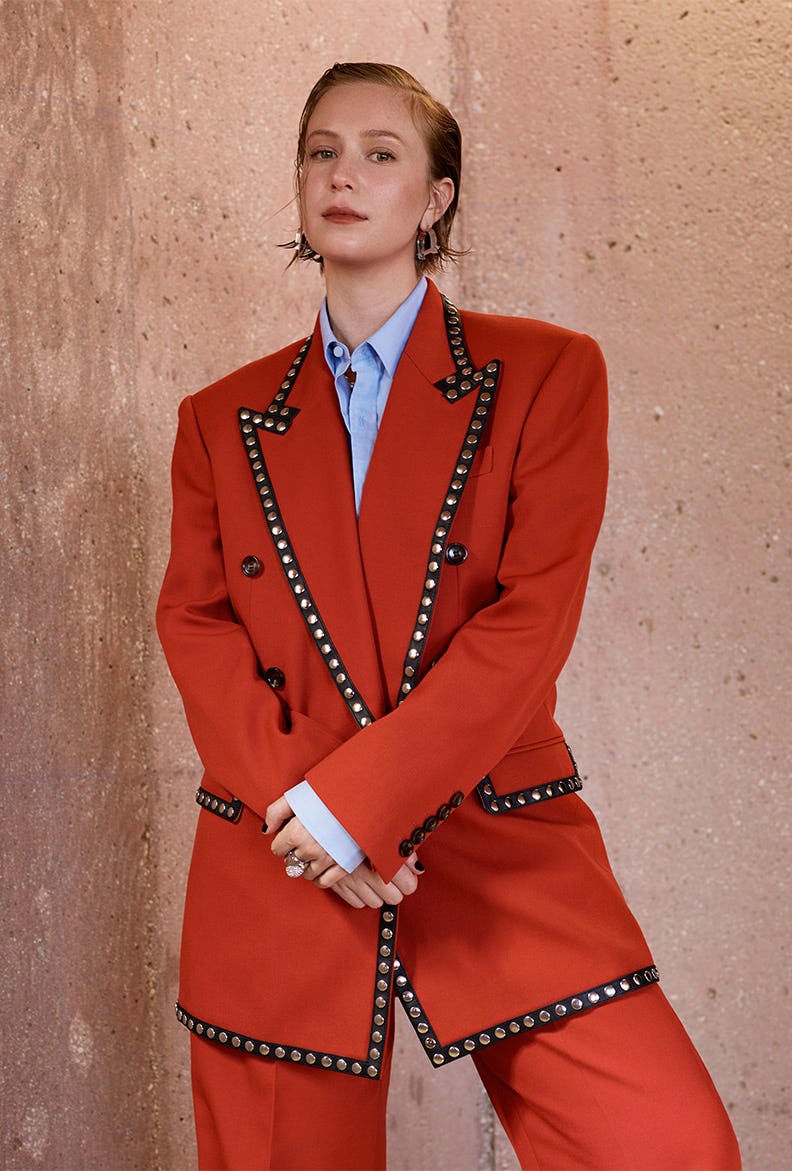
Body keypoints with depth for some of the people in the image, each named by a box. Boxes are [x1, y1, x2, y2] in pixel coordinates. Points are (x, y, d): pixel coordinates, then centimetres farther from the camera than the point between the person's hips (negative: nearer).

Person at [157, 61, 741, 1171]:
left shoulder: (546, 373, 4)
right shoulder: (223, 419, 14)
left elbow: (532, 621, -6)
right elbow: (194, 622, 7)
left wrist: (354, 802, -14)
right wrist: (290, 797, -11)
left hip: (501, 851, -2)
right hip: (278, 872, 2)